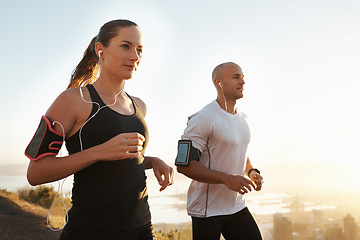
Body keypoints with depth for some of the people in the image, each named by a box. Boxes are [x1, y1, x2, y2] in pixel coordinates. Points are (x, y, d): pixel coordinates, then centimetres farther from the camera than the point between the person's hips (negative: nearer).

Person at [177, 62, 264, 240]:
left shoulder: (242, 119, 11)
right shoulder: (203, 118, -16)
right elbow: (184, 164, -20)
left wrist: (251, 172, 4)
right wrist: (226, 178, -25)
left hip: (236, 205, 7)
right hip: (206, 210, -7)